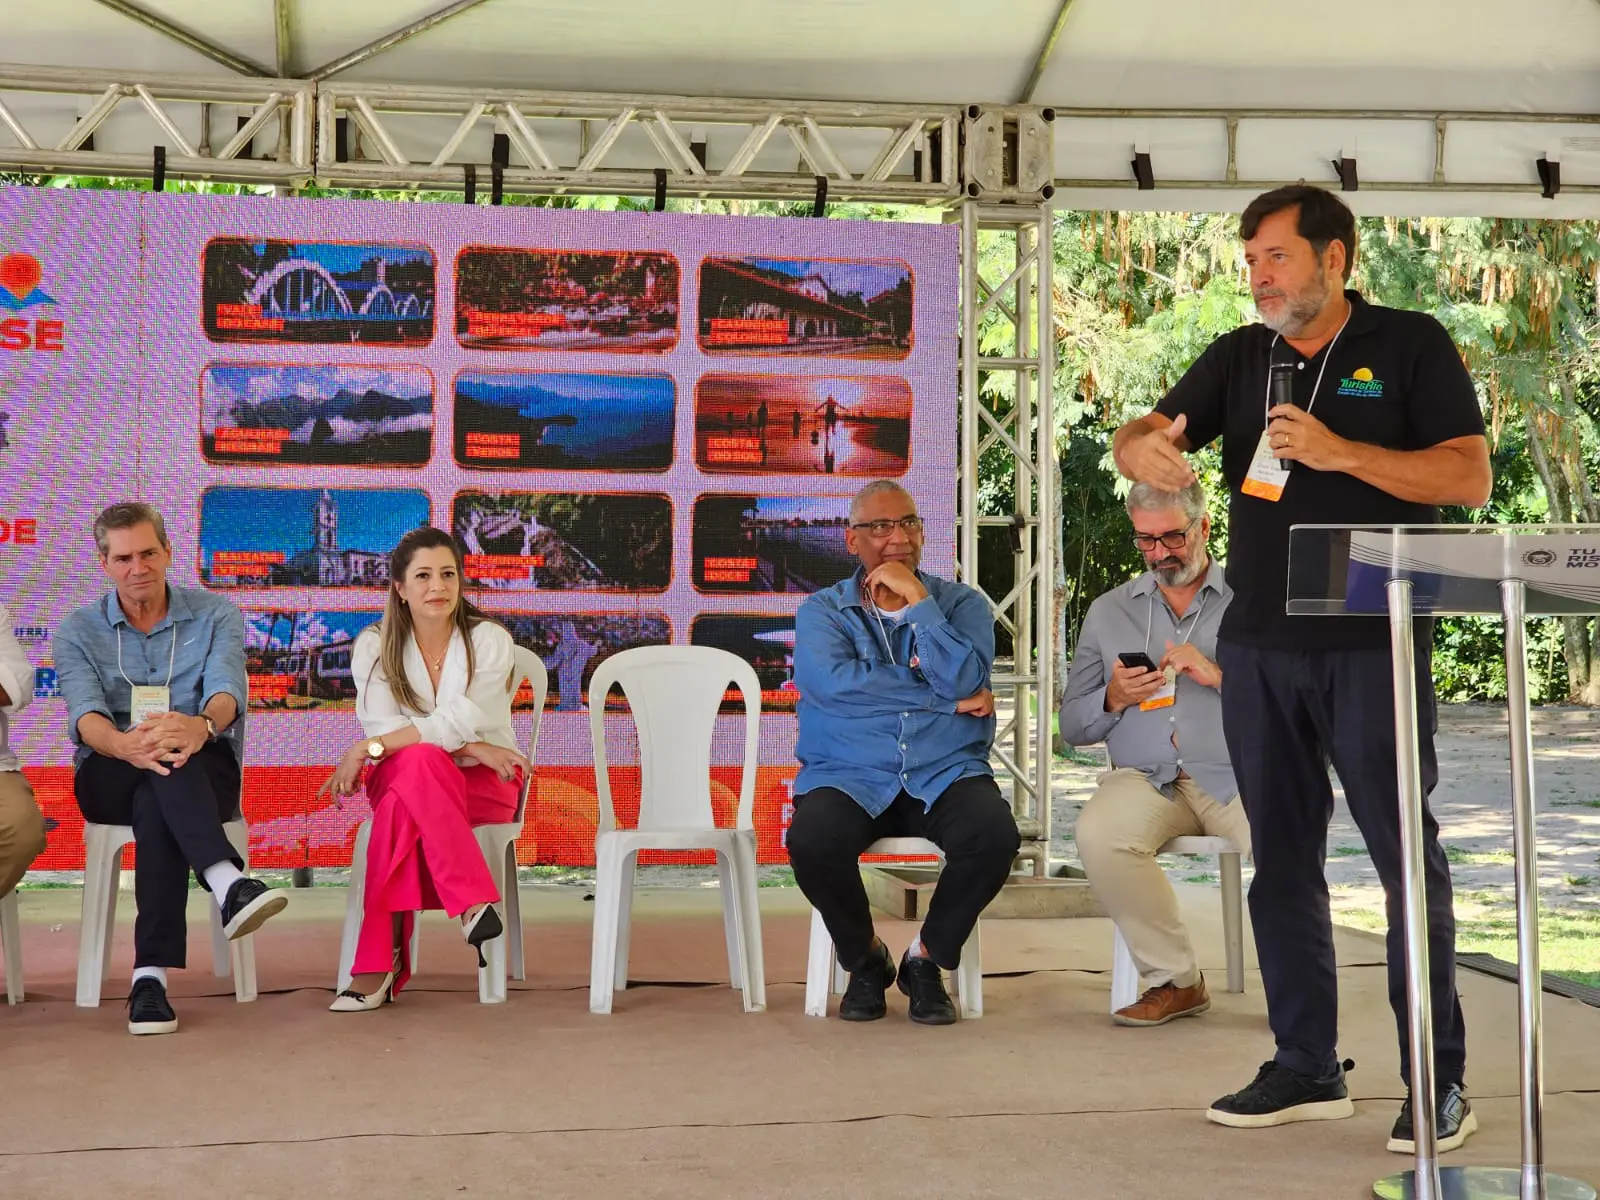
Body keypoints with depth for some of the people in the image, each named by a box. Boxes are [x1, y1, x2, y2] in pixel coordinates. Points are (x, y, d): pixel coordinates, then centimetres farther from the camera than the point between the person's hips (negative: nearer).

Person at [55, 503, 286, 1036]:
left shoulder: (216, 616, 6)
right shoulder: (77, 632, 7)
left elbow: (226, 691, -15)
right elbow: (85, 714, -12)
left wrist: (201, 725, -42)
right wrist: (125, 745, -38)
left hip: (205, 773, 0)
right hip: (108, 780, 0)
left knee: (155, 804, -38)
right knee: (160, 773, -37)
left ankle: (152, 973, -45)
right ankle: (228, 883, -57)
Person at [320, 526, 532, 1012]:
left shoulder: (490, 640, -6)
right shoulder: (374, 645, 0)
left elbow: (457, 722, -19)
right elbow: (383, 729, -12)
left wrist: (366, 750, -26)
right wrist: (470, 748, -22)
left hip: (484, 784, -1)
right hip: (403, 779, 1)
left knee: (400, 805, -36)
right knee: (419, 760, -38)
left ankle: (380, 962, -38)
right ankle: (475, 904, -43)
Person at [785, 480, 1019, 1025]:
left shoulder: (961, 604, 12)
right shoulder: (822, 611, 10)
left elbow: (964, 680, -9)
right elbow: (833, 681, -13)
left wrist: (916, 599, -9)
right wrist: (946, 699, -11)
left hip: (945, 775, 1)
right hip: (850, 776, 0)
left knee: (995, 834, -31)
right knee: (810, 840, -32)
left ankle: (927, 958, -3)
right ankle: (865, 959, -1)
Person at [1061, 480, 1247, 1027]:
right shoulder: (1109, 611, 21)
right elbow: (1072, 726, 19)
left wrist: (1221, 676, -13)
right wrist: (1113, 699, -2)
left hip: (1239, 773, -2)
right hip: (1146, 777, 2)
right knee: (1099, 834, -32)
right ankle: (1174, 979, -14)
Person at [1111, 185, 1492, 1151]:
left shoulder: (1411, 345, -1)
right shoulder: (1239, 358, 11)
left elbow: (1471, 478, -8)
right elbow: (1141, 436, 4)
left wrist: (1339, 452, -19)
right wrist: (1144, 447, -20)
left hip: (1373, 645, -5)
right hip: (1260, 646, 5)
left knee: (1407, 855, -2)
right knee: (1282, 860, 10)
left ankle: (1440, 1079, 7)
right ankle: (1306, 1066, 21)